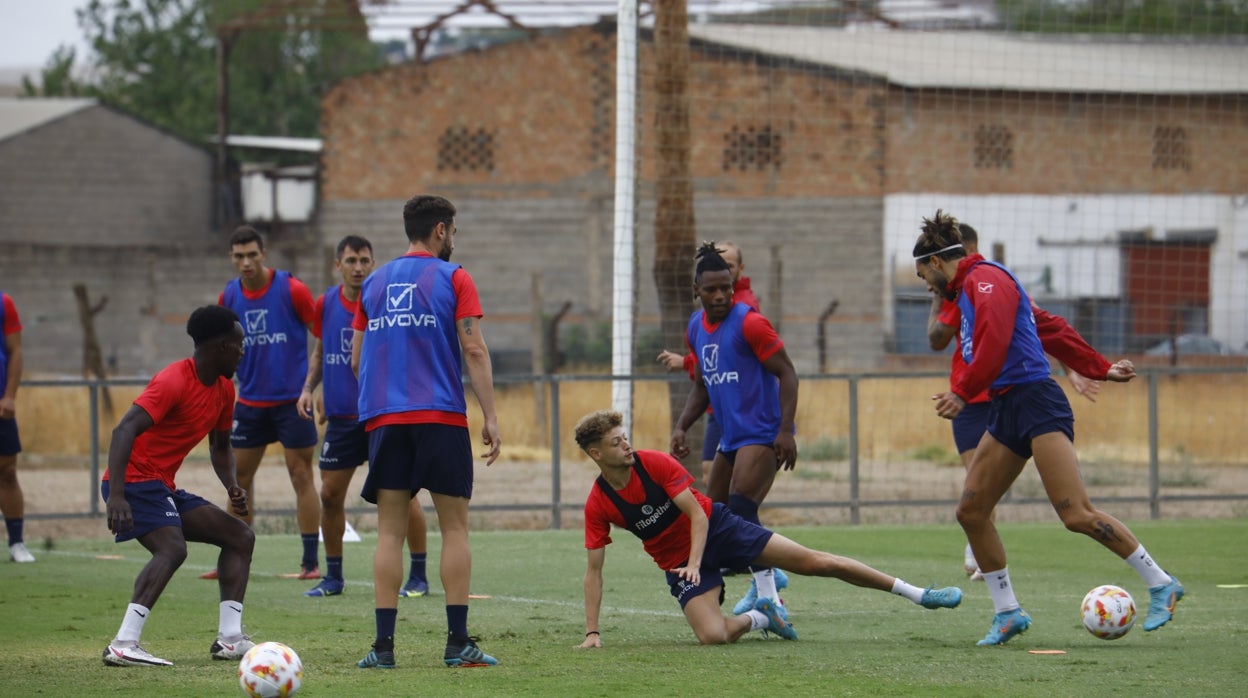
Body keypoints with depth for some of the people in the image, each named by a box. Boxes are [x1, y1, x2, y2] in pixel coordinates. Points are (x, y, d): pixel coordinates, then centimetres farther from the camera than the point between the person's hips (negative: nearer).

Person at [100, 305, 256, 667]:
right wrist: (116, 495, -39)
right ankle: (123, 646, -39)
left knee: (240, 536, 10)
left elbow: (220, 445, 26)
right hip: (135, 479, -10)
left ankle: (230, 638, 3)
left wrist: (233, 487, 5)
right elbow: (125, 430, -28)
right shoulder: (174, 381, -18)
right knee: (172, 548, -31)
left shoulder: (223, 389, 11)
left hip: (163, 487, 10)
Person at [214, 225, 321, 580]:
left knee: (301, 476, -2)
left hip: (292, 400, -5)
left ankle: (310, 562, 1)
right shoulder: (229, 296, 4)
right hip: (250, 401, 5)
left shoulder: (292, 290, -10)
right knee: (239, 478, 6)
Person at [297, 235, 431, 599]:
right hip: (341, 416, 4)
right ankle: (333, 577, 18)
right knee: (330, 495, 4)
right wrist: (309, 387, 6)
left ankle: (418, 576, 3)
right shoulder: (325, 304, 5)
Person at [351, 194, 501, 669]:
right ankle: (458, 643, -2)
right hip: (442, 417, -3)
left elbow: (356, 359, 15)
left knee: (390, 532, 3)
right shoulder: (452, 278, 1)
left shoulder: (374, 283, 13)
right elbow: (474, 350, -6)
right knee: (454, 528, 3)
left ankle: (384, 644, -4)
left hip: (384, 419, 3)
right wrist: (490, 417, -5)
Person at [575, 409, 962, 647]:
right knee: (713, 636, -25)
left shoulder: (655, 464, -16)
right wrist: (592, 632, -14)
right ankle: (757, 617, 12)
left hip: (715, 527, -1)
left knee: (815, 562, -6)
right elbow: (594, 569, -8)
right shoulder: (598, 504, -14)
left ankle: (916, 593, 2)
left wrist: (695, 563, -27)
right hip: (678, 562, 1)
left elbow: (697, 514, -13)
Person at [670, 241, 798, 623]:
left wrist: (786, 430, -22)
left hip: (763, 434, -8)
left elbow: (786, 373, -14)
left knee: (740, 510, -21)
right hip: (730, 438, 9)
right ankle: (766, 576, 31)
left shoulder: (749, 323, -13)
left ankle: (770, 599, -20)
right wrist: (681, 427, 10)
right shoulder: (696, 327, 10)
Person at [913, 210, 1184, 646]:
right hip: (1006, 411, 11)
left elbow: (995, 343, -22)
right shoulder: (967, 292, 23)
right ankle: (1008, 612, 10)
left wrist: (962, 393, -20)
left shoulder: (985, 279, -7)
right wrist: (1099, 369, 25)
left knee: (1076, 515, -17)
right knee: (970, 511, 4)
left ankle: (1160, 584, -8)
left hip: (1034, 401, -11)